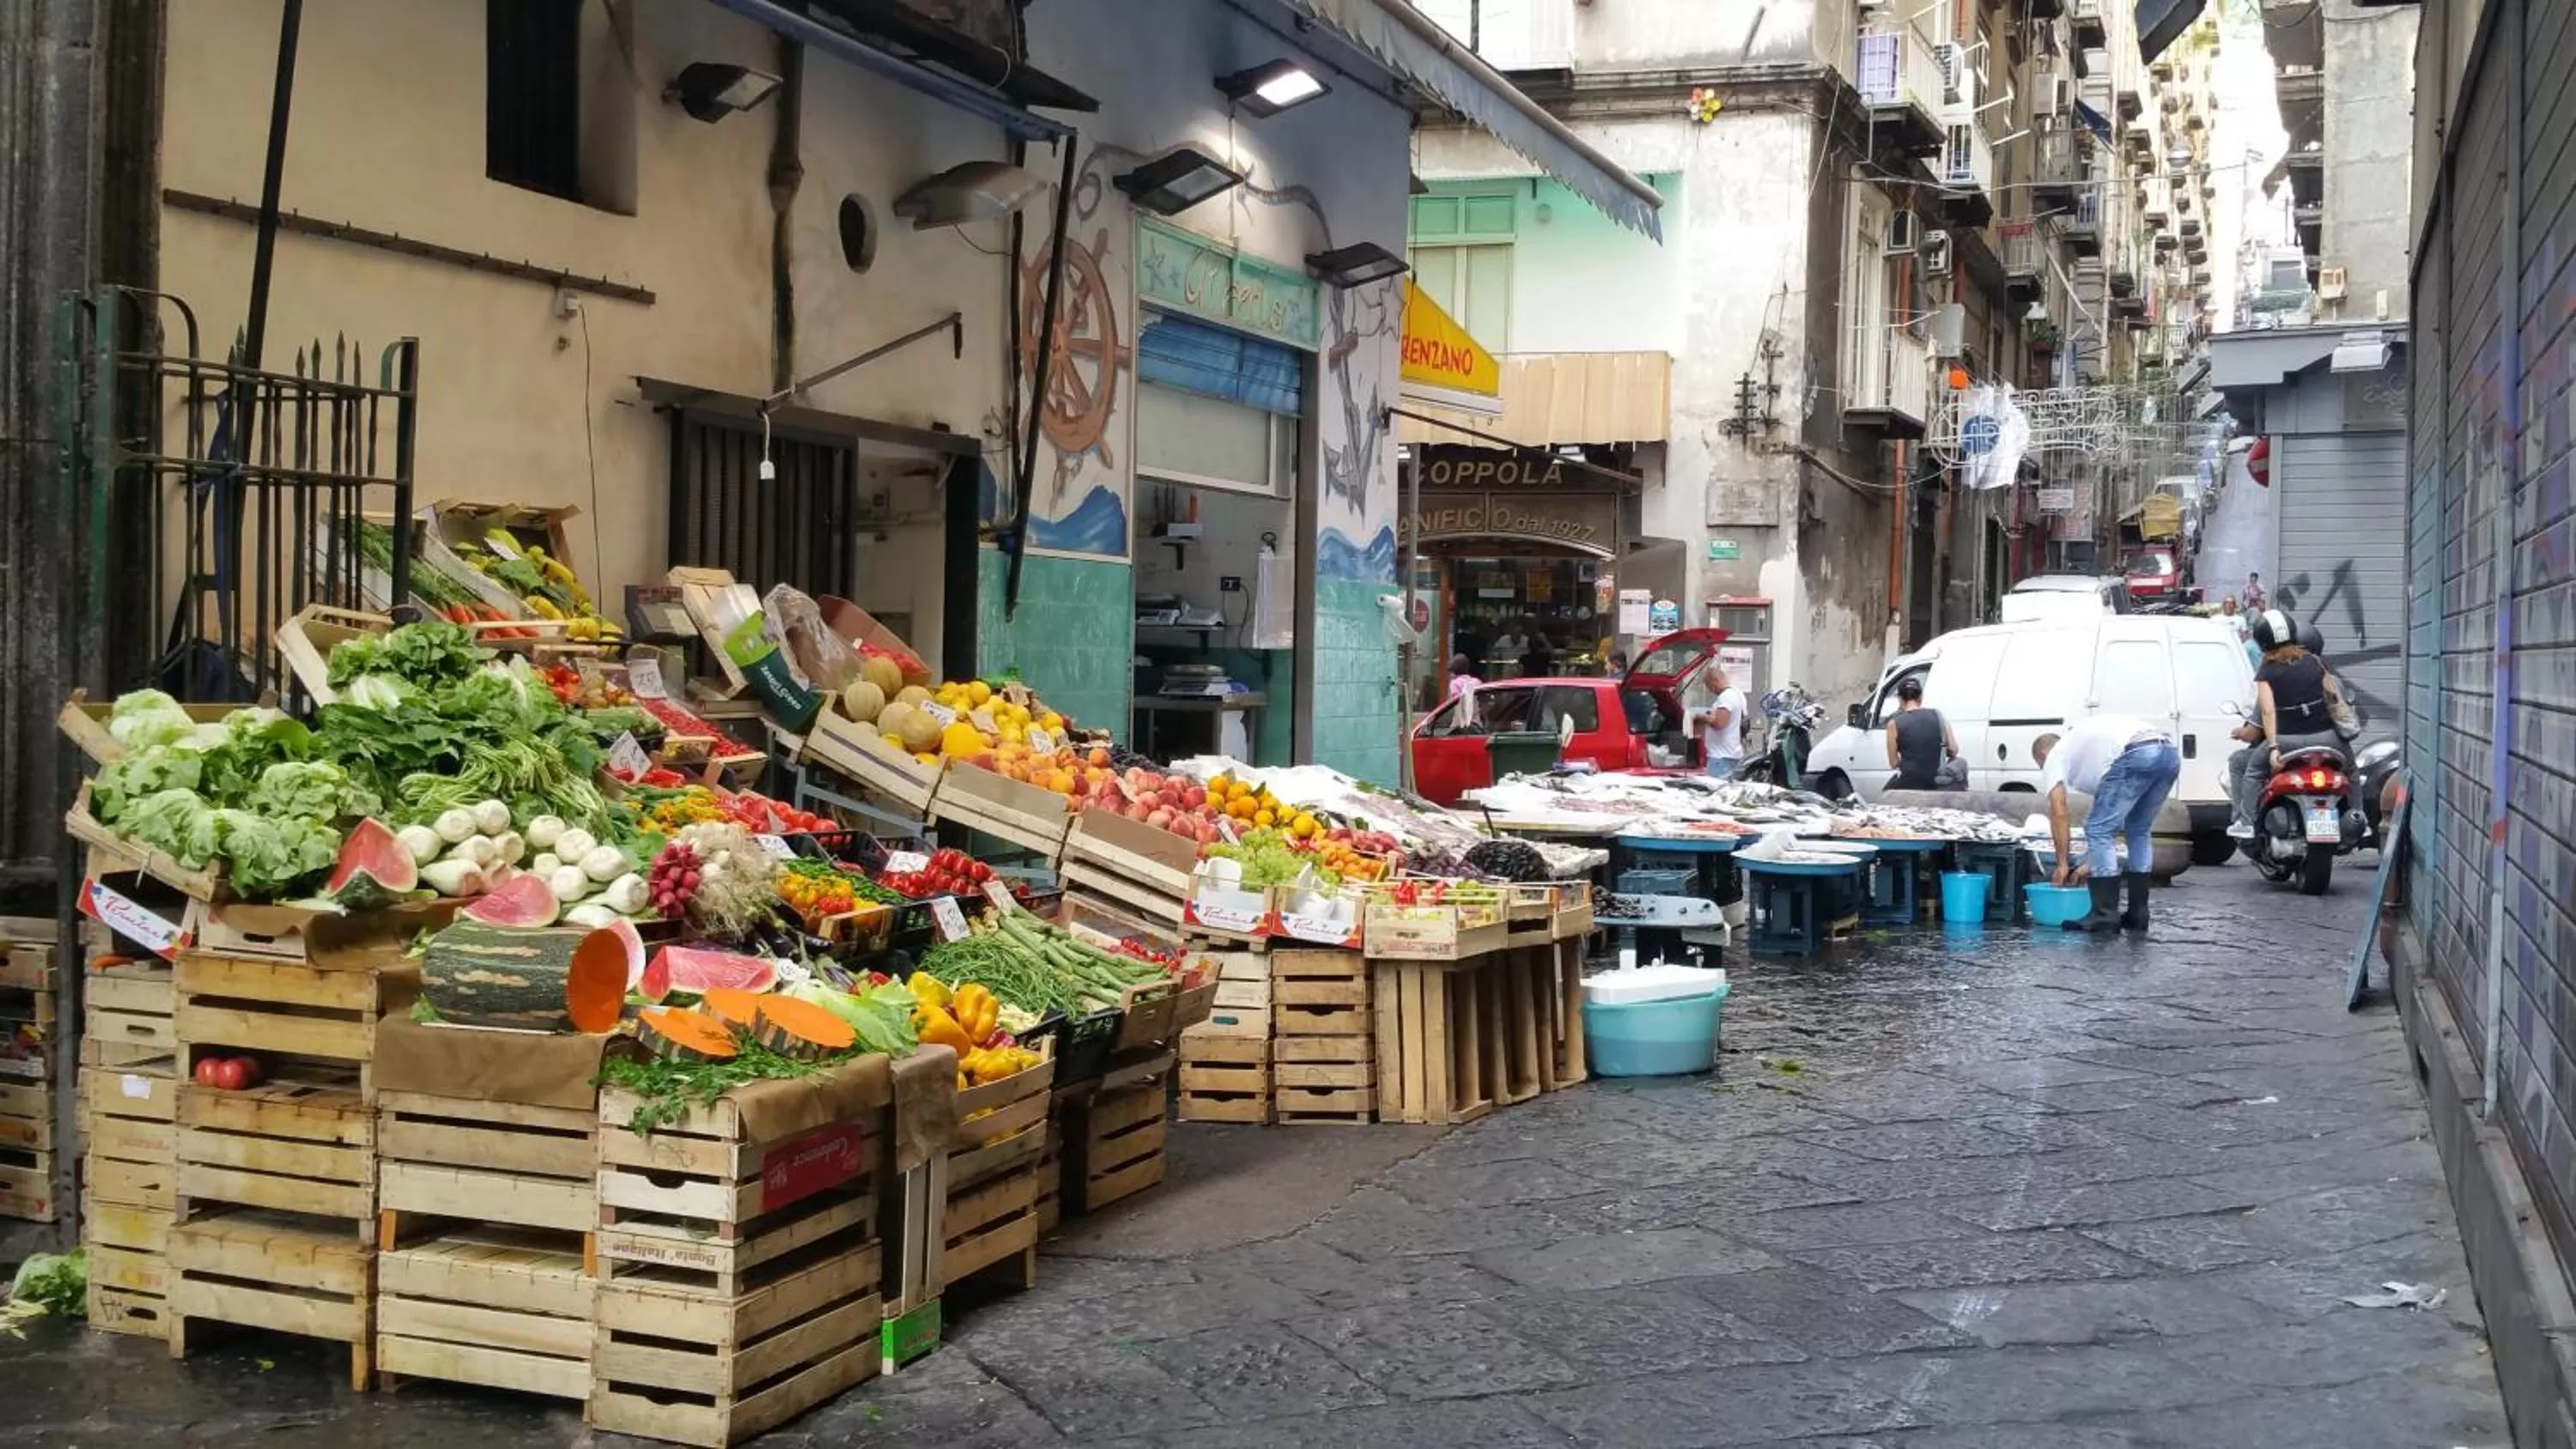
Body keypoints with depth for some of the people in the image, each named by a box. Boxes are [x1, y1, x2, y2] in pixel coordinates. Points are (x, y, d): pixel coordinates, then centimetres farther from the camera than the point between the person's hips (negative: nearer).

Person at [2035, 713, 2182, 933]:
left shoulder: (2056, 756, 21)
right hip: (2170, 752, 9)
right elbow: (2112, 823, 41)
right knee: (2139, 832, 24)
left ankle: (2105, 915, 5)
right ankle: (2137, 915, 24)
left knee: (2099, 830, 4)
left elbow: (2059, 812, 9)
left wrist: (2063, 863, 16)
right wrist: (2090, 863, 42)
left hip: (2136, 755, -8)